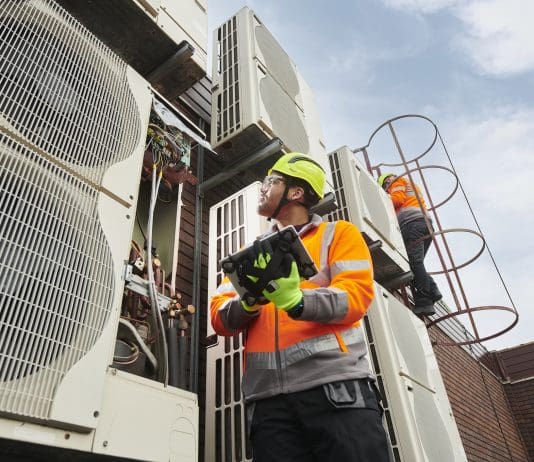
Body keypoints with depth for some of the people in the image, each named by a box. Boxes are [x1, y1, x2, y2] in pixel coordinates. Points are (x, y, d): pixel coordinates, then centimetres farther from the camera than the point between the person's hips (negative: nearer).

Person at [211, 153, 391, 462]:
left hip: (336, 388, -3)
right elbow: (220, 316, 10)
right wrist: (248, 303, -13)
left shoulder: (338, 234, 9)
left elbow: (356, 296, -7)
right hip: (269, 398, 4)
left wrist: (295, 300, -24)